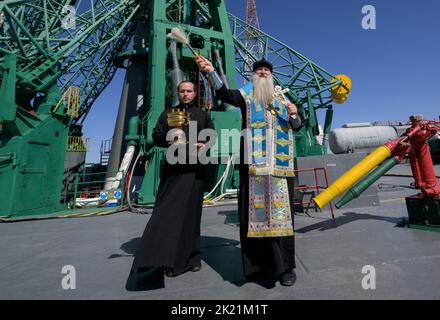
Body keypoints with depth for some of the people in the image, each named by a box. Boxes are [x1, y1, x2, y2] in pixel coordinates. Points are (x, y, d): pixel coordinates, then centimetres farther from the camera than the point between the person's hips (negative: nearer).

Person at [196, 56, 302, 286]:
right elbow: (224, 94, -5)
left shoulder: (281, 99, 24)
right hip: (253, 159, -2)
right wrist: (211, 71, -19)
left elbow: (296, 127, 21)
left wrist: (294, 114, 0)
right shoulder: (246, 95, 15)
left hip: (277, 161, 3)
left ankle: (284, 265, 7)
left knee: (279, 207, -2)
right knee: (255, 206, -4)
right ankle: (257, 263, 7)